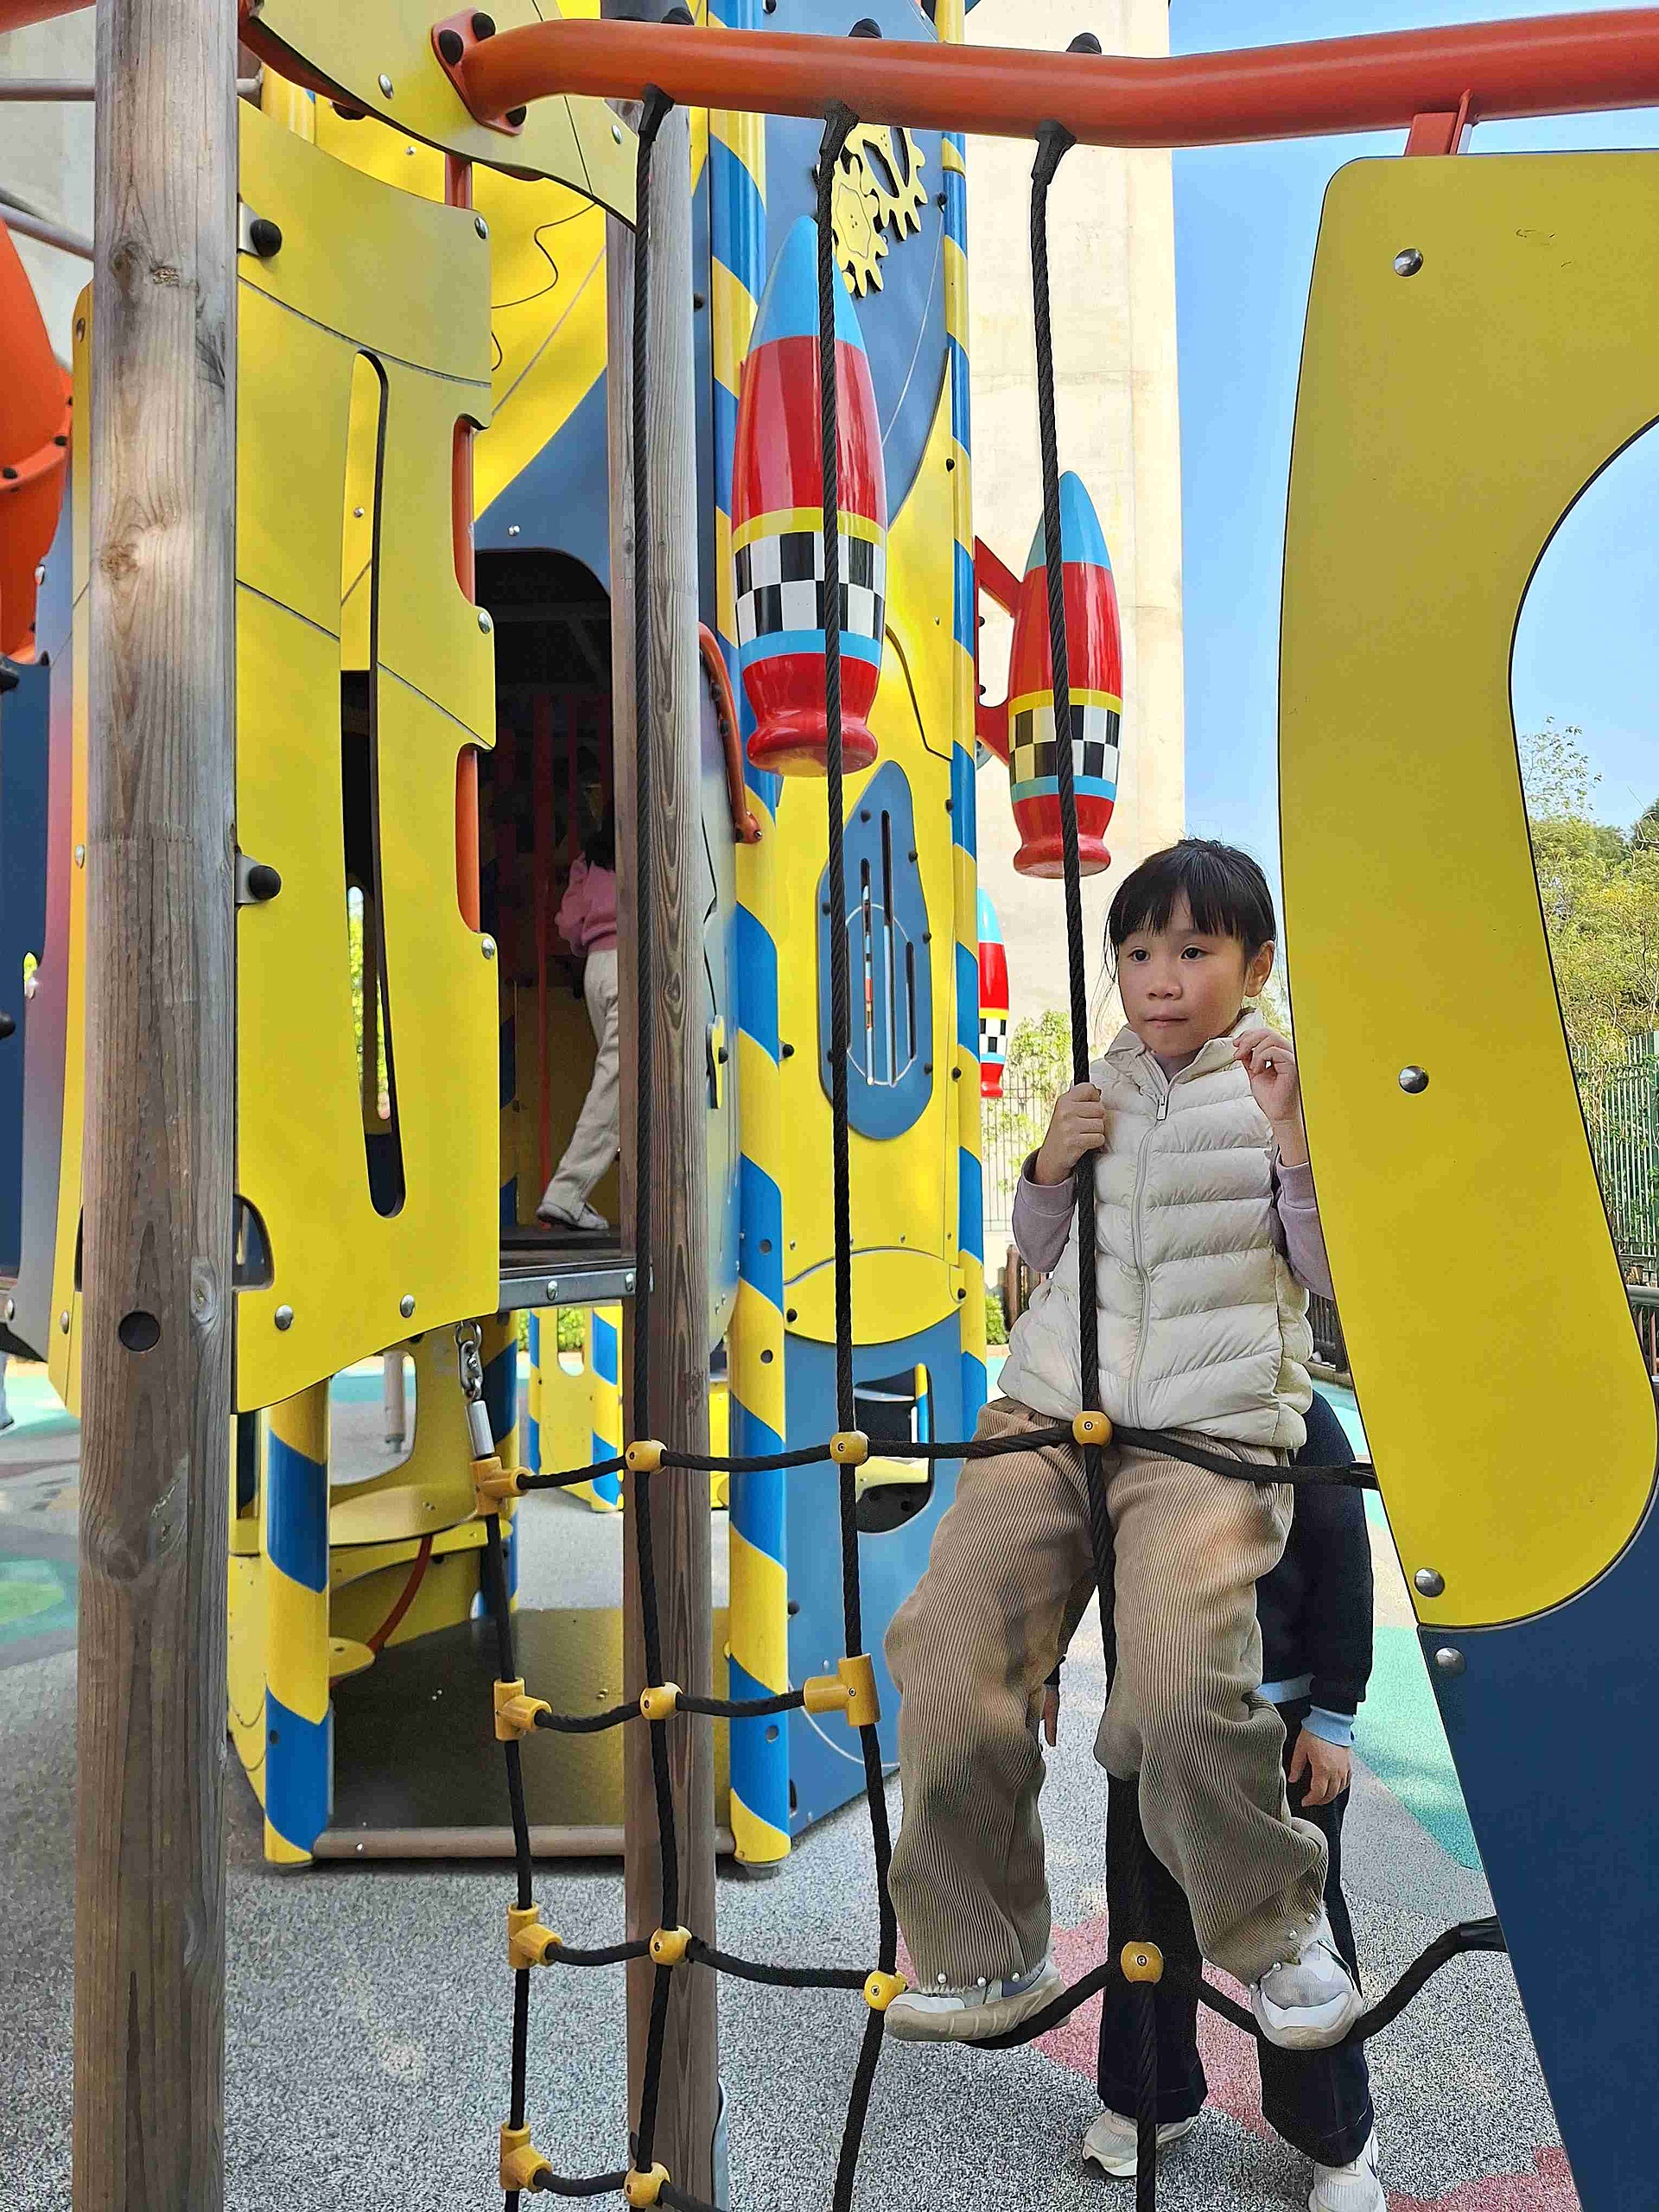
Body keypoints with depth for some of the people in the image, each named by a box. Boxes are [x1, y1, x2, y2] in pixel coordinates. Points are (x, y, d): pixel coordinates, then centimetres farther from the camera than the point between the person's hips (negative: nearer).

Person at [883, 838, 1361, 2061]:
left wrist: (1292, 1139, -14)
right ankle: (982, 1957, 14)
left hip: (1213, 1426, -4)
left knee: (1179, 1694, -24)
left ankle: (1279, 1925, 9)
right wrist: (1049, 1169, 4)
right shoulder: (1102, 1091, 17)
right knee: (946, 1663, -9)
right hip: (1053, 1409, 4)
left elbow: (1334, 1270, -1)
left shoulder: (1285, 1088, 6)